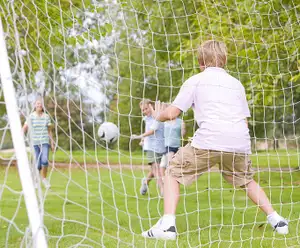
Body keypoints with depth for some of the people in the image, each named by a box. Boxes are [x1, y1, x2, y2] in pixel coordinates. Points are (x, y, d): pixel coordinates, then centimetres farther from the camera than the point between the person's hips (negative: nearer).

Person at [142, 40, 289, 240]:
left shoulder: (195, 81, 12)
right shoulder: (236, 83, 23)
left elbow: (172, 113, 8)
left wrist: (158, 116, 28)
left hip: (209, 141, -4)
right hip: (240, 144, 4)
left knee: (173, 173, 10)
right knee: (247, 180, 30)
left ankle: (167, 225, -7)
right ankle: (277, 220, 22)